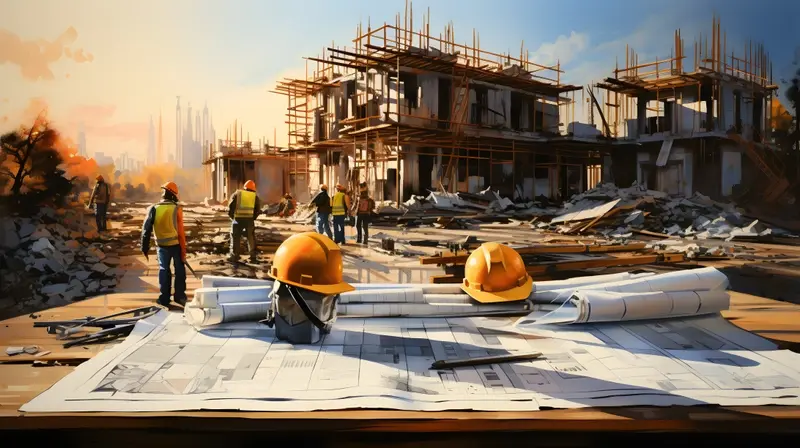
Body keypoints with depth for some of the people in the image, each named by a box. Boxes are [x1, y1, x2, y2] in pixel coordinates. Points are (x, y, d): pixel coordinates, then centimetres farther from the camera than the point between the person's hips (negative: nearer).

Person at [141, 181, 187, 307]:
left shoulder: (154, 209, -4)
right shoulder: (177, 208, -9)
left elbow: (147, 229, -5)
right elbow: (180, 231, -9)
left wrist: (145, 247, 3)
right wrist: (183, 250, -4)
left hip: (162, 245, 1)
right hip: (176, 244, -1)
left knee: (164, 270, 13)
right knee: (179, 270, 12)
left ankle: (164, 298, 14)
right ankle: (179, 296, 15)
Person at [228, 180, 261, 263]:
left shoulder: (237, 194, 6)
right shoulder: (255, 196, 9)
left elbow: (231, 206, -1)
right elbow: (258, 209, 5)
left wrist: (232, 216, 12)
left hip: (238, 219, -1)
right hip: (249, 219, 1)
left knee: (235, 238, 8)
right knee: (251, 238, 12)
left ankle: (234, 256, 6)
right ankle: (253, 257, 10)